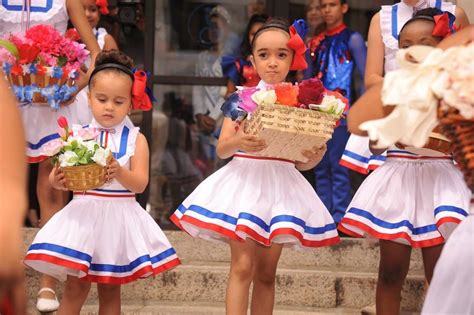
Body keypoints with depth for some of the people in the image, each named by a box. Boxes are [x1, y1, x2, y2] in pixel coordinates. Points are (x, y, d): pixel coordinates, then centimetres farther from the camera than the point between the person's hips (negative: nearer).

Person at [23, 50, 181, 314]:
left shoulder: (136, 139, 0)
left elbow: (140, 184, -8)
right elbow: (59, 176, 0)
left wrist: (119, 172, -27)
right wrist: (57, 181, -24)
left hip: (118, 217, 0)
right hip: (84, 214, 0)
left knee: (110, 290, 8)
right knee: (75, 288, 0)